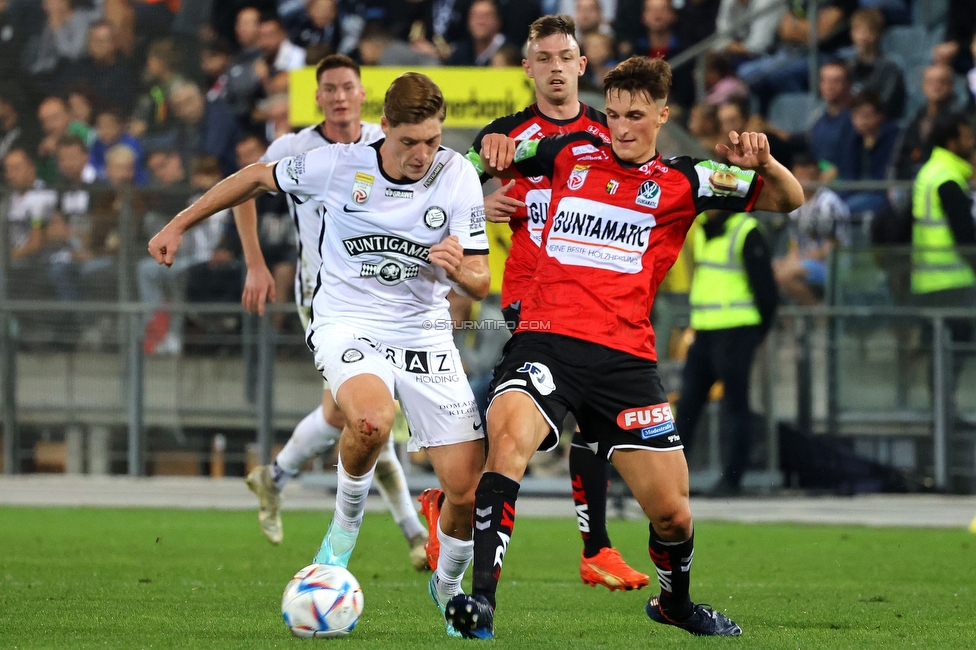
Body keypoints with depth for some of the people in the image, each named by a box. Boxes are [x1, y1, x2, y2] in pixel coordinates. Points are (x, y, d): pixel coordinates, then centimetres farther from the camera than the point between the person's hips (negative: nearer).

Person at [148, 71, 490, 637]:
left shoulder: (458, 176, -9)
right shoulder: (337, 165, -11)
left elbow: (480, 284, -6)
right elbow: (259, 177, 8)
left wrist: (460, 269, -30)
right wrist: (179, 225, 11)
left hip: (425, 333, 2)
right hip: (348, 325, -2)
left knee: (468, 490, -5)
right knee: (371, 420, -38)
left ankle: (449, 585, 29)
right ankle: (346, 525, -6)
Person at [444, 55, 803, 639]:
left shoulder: (682, 183, 10)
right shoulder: (572, 154, 14)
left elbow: (788, 200, 9)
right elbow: (497, 159, 29)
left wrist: (762, 163, -13)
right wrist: (495, 147, 5)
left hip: (625, 357, 1)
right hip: (545, 338, -1)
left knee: (672, 513, 3)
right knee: (508, 440, -32)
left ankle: (675, 601, 37)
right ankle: (481, 602, -36)